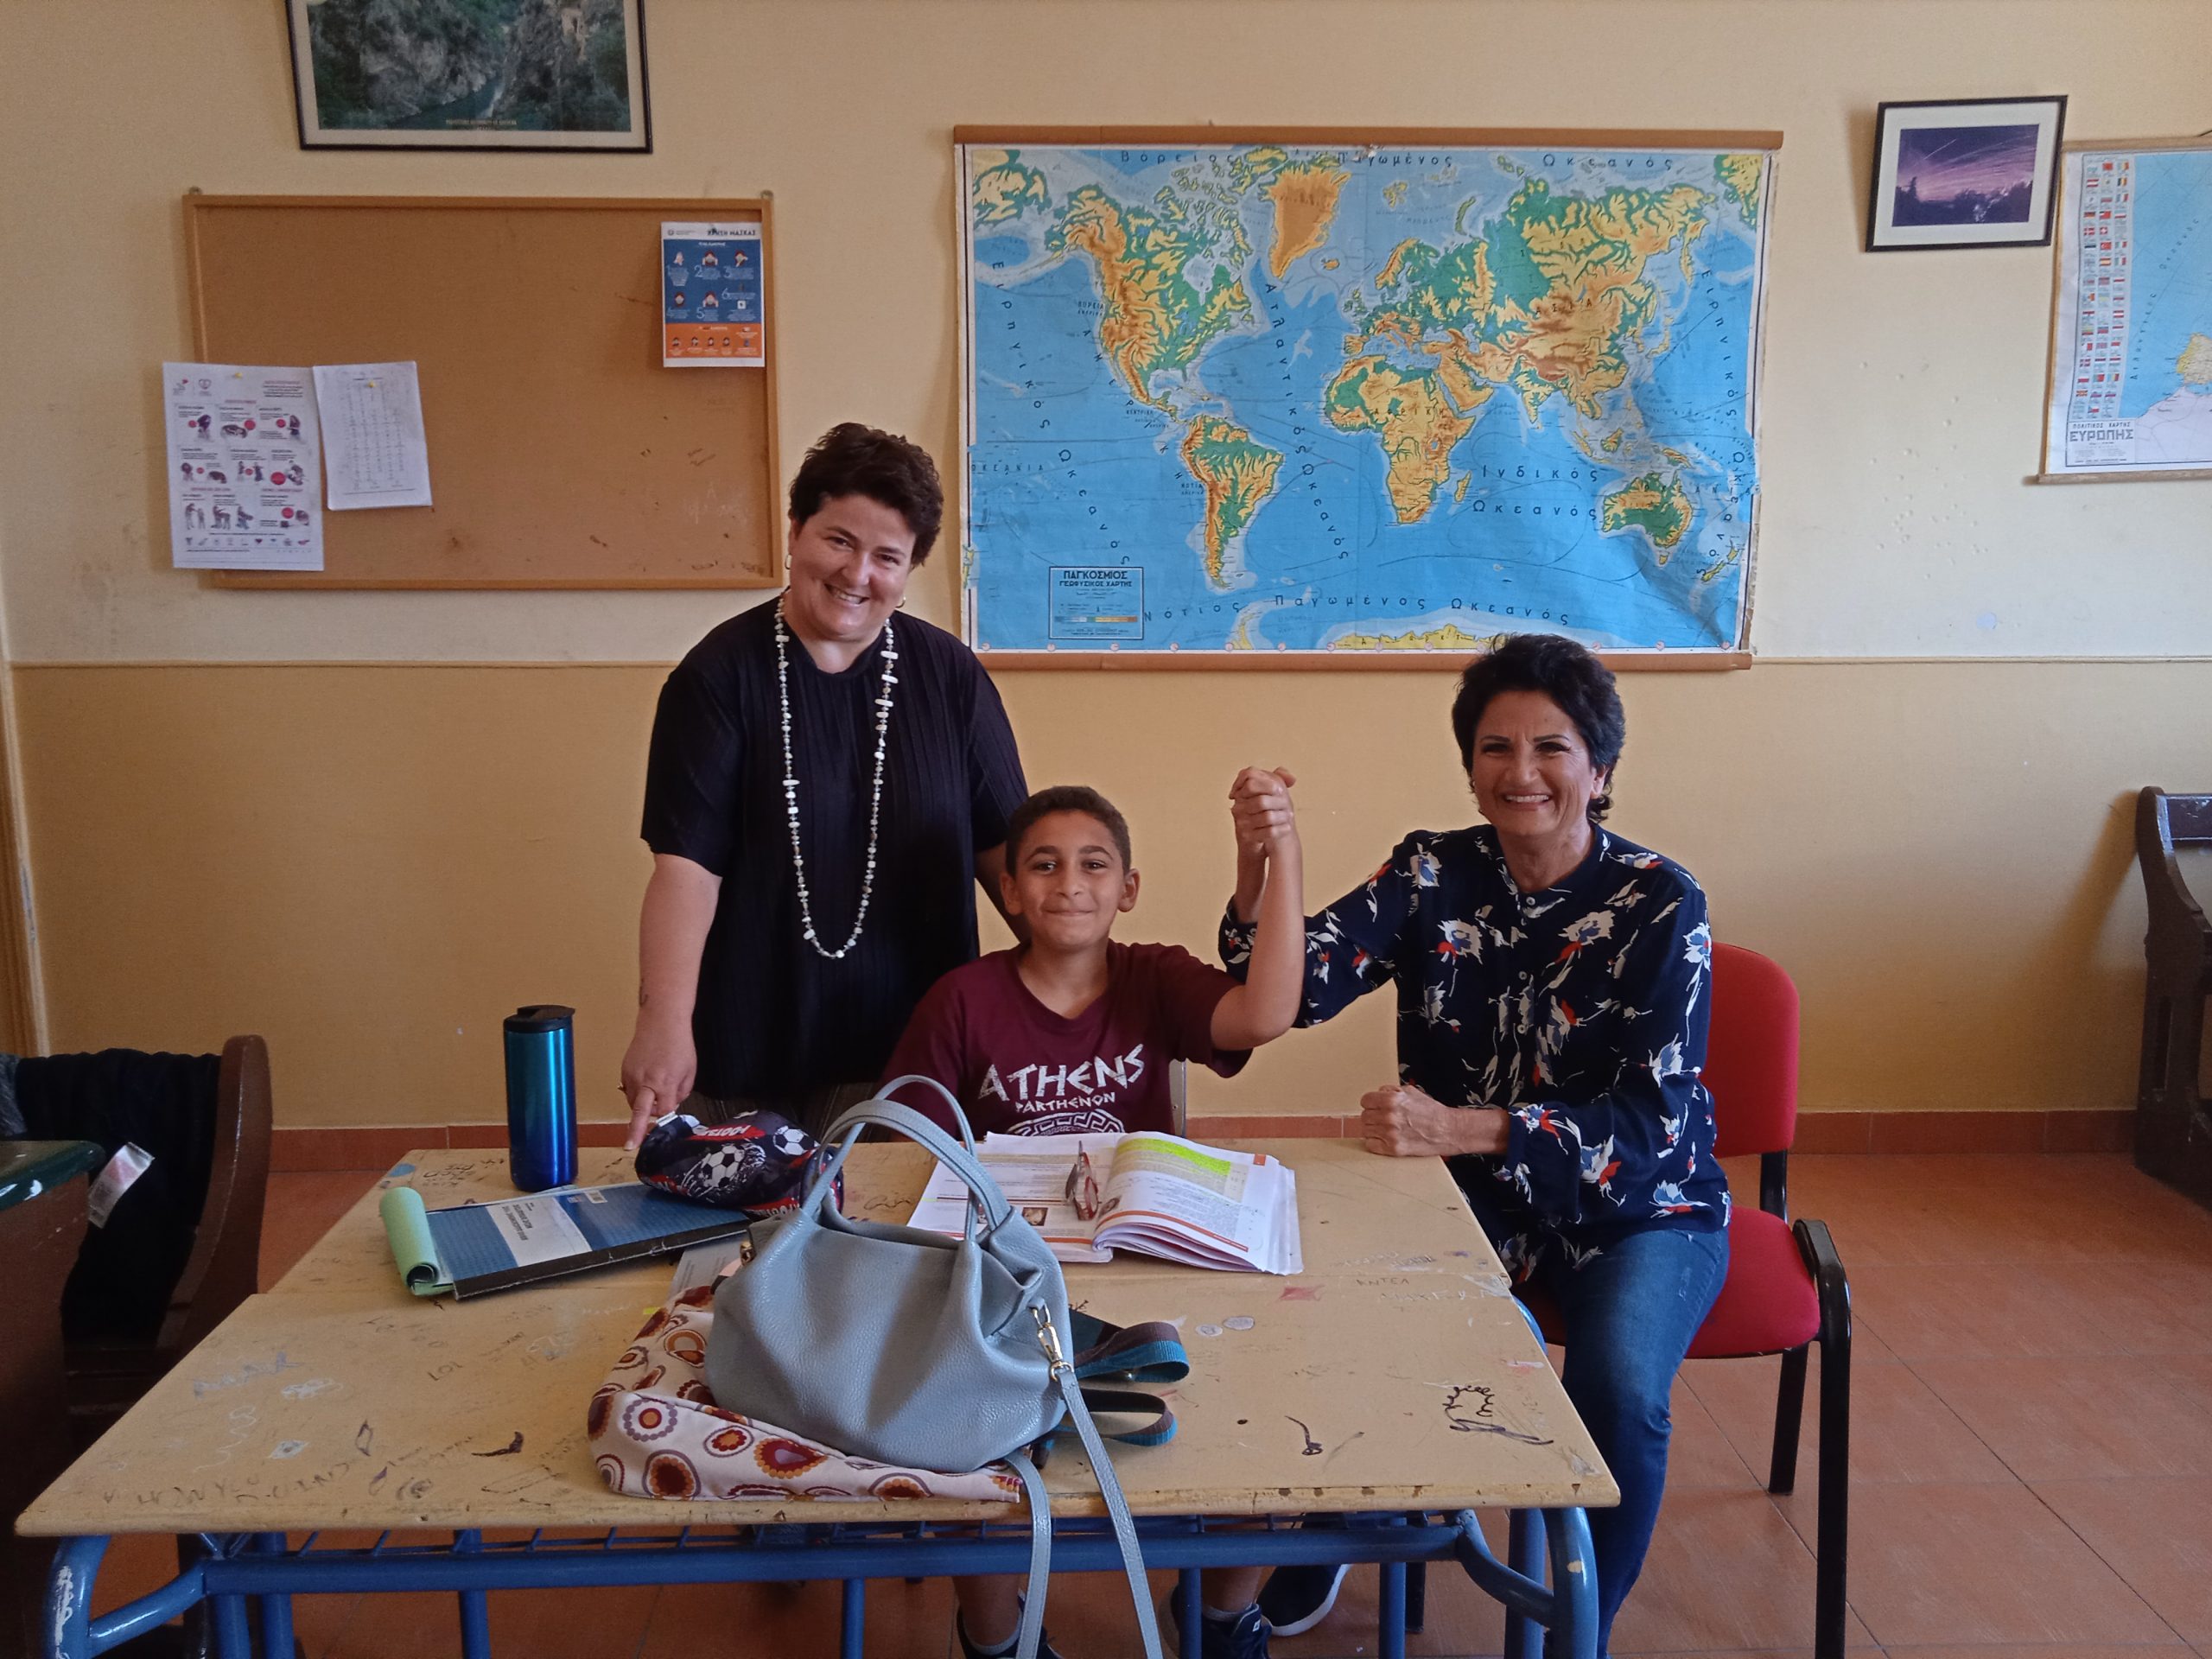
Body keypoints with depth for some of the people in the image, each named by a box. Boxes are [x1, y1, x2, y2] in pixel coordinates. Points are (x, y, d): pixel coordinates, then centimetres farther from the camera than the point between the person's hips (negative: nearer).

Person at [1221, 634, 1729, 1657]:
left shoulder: (1660, 906, -13)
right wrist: (1258, 872, -38)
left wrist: (1460, 1128, -34)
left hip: (1634, 1210, -2)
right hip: (1470, 1198, 3)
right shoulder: (1432, 875, -5)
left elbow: (1653, 1120, -21)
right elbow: (1301, 988, -18)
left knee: (1617, 1390, -28)